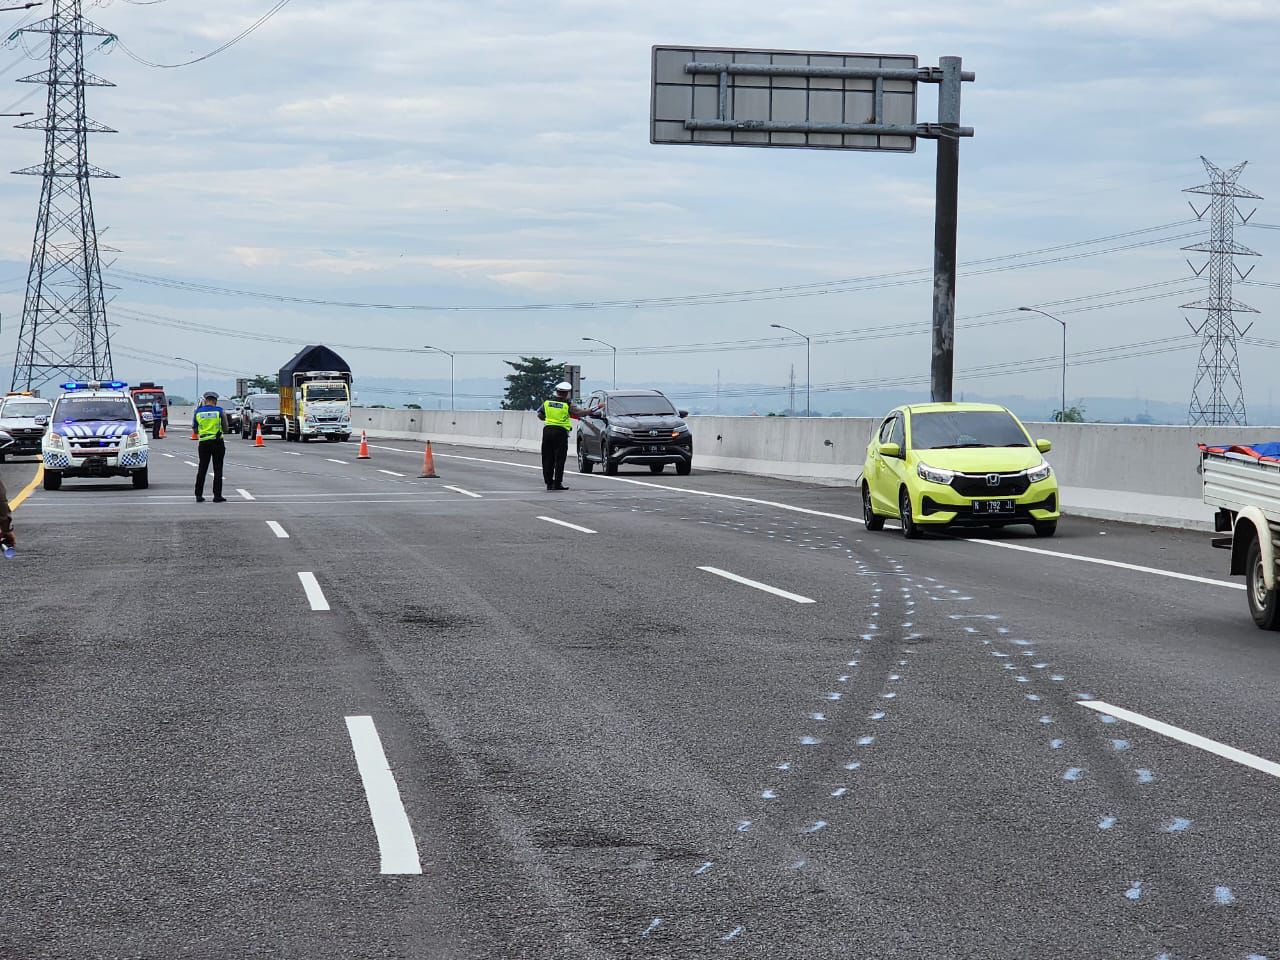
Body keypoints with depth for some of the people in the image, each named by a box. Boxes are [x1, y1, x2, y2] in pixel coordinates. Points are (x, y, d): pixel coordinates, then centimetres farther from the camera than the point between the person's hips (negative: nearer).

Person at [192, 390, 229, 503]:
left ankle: (199, 495, 8)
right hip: (217, 442, -2)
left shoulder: (198, 411, 3)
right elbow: (225, 429, 1)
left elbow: (195, 431, 9)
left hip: (204, 443, 2)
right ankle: (217, 496, 0)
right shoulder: (219, 411, -3)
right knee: (217, 470, 2)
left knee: (202, 469, 10)